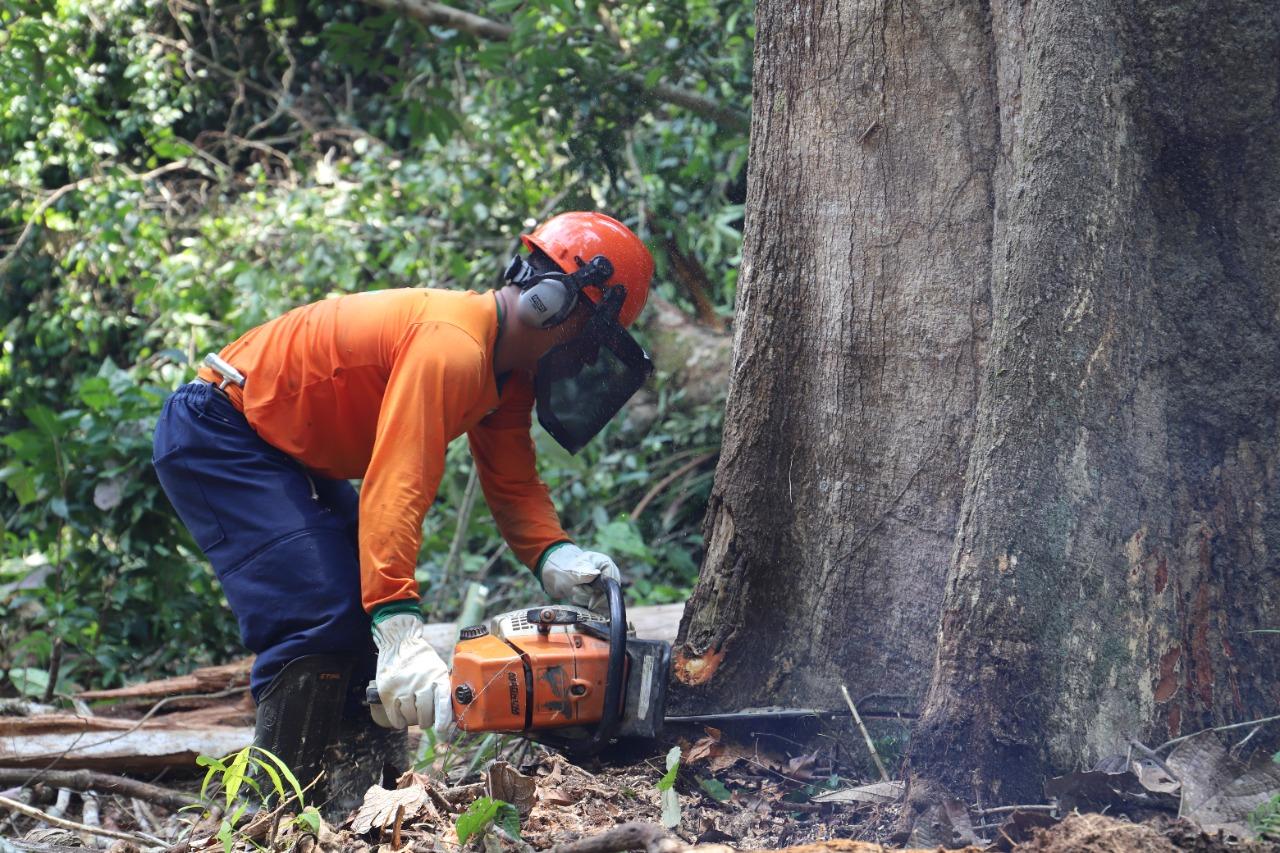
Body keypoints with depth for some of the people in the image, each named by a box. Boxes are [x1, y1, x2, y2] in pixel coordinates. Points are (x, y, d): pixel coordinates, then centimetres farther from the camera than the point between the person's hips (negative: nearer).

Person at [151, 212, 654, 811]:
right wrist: (401, 637, -45)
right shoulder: (453, 347, -30)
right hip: (215, 435, -11)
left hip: (290, 456, 11)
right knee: (322, 621, -21)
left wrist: (557, 560, -20)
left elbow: (513, 487, 0)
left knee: (372, 616, 10)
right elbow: (394, 491, -39)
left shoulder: (506, 368, 2)